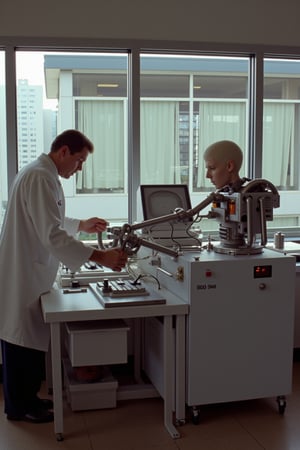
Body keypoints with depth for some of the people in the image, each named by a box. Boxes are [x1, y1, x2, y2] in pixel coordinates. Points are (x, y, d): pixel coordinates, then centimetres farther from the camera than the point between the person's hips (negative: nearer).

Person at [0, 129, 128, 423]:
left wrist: (82, 225, 17)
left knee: (30, 340, 18)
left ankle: (26, 398, 31)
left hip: (29, 273, 10)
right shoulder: (39, 178, -22)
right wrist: (101, 257, -30)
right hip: (24, 275, -10)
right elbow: (52, 235, -29)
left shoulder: (41, 174, 12)